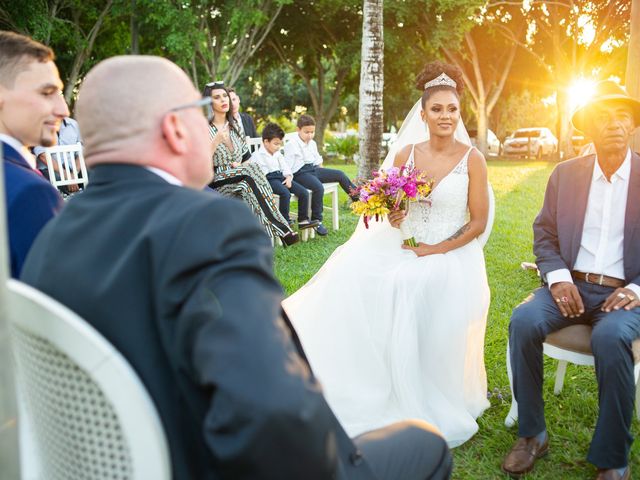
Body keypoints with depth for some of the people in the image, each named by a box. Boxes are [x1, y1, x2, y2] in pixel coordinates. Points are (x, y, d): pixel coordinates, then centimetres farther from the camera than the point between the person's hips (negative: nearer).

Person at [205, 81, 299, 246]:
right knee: (251, 170, -31)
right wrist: (217, 140, -23)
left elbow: (246, 156, 20)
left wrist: (241, 164, -1)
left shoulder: (233, 125, 17)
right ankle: (280, 227, -38)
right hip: (214, 181, -5)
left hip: (236, 179, 5)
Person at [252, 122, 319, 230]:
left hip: (280, 176, 8)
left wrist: (288, 177, -1)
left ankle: (303, 220, -2)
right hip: (269, 179, -8)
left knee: (304, 192, -8)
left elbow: (284, 166, 16)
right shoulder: (257, 156, -2)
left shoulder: (277, 154, 21)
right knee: (285, 193, -35)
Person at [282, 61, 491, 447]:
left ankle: (424, 405, -7)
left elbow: (479, 221, -4)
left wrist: (436, 251, -14)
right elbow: (391, 208, 11)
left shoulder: (472, 159, -4)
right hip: (404, 249, 4)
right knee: (351, 272, -18)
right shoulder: (405, 154, 5)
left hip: (452, 255, -3)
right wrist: (392, 215, -14)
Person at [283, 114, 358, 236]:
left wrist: (323, 174, 15)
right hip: (300, 173, -8)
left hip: (313, 169, 8)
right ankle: (316, 221, -22)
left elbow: (318, 161, 23)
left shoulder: (312, 143, 15)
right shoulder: (291, 145, -10)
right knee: (318, 188, -33)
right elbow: (287, 167, -13)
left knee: (340, 174, 0)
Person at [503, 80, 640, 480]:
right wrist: (558, 278, -8)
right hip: (571, 285, 3)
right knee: (524, 321, -27)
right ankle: (532, 435, -9)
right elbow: (544, 233, 10)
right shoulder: (565, 174, 9)